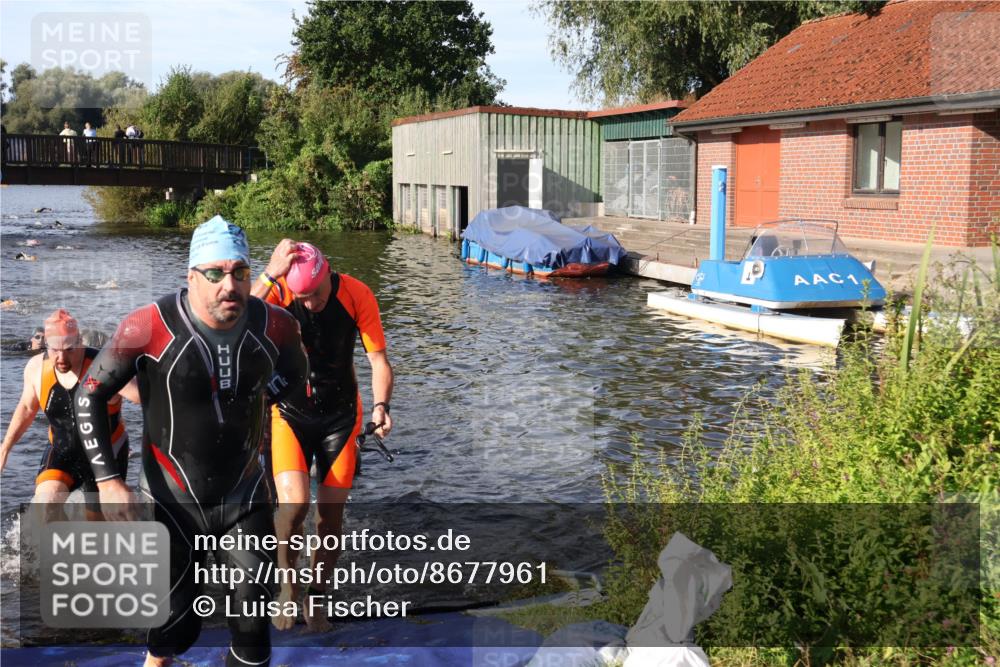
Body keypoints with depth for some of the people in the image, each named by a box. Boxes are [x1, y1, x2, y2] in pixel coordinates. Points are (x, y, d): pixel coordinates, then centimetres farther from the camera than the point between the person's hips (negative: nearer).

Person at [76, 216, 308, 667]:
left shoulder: (274, 326, -12)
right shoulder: (149, 328, -22)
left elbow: (294, 372, 13)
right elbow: (89, 398, -10)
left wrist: (249, 403, 3)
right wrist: (108, 480, -13)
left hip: (245, 496, 2)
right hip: (174, 501, -2)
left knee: (254, 619, 4)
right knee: (177, 624, 10)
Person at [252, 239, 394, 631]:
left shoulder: (357, 295, -15)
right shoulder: (277, 291, -19)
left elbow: (378, 357, -12)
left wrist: (380, 405, -29)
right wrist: (270, 275, -46)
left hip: (340, 416, 2)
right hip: (289, 413, -1)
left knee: (331, 517, 4)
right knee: (294, 504, -20)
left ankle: (314, 598, 27)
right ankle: (287, 585, 8)